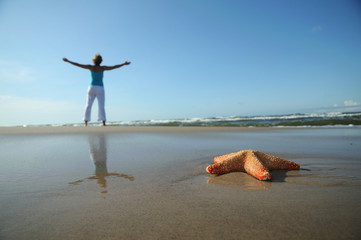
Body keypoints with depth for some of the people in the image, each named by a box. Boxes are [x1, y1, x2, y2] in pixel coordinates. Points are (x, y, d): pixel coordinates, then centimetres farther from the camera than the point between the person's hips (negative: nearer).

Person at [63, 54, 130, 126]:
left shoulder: (91, 67, 3)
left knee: (88, 105, 5)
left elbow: (78, 65, 6)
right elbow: (114, 67, -2)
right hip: (100, 88, -2)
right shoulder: (102, 68, -2)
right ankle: (103, 123, -17)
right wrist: (124, 64, 3)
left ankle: (86, 123, -2)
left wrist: (68, 61, 16)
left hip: (92, 88, 2)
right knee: (101, 106, -6)